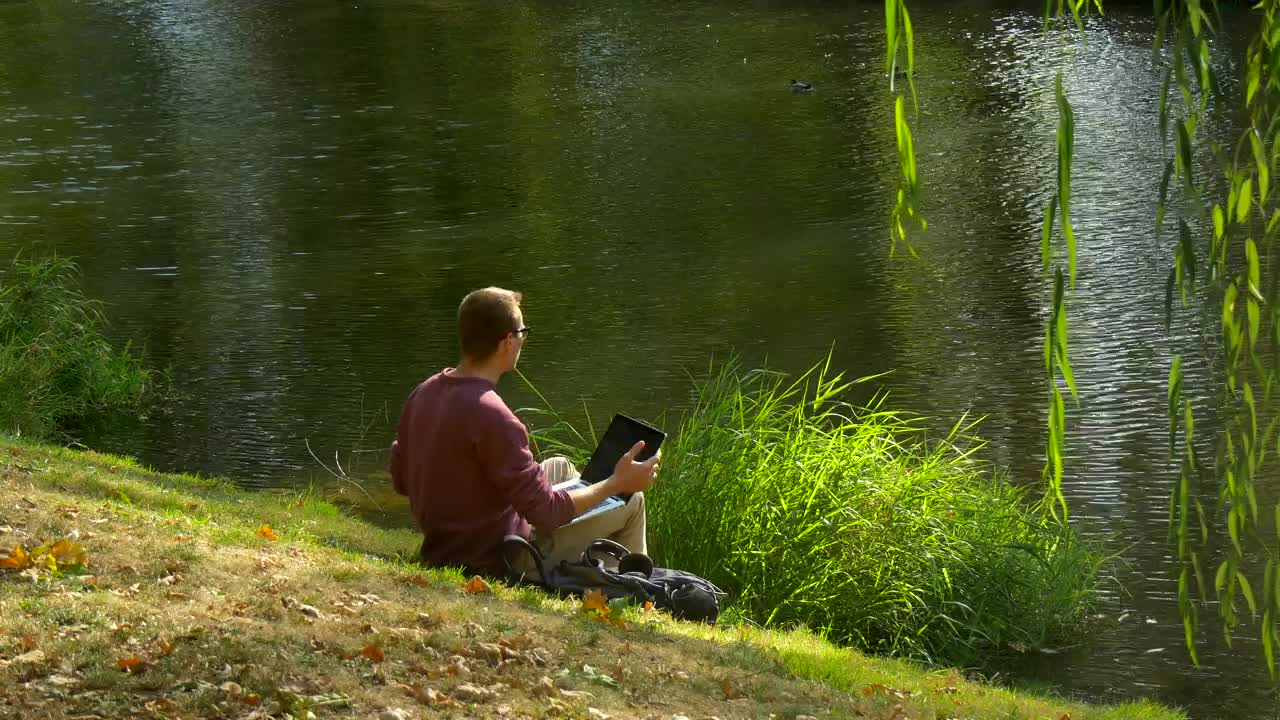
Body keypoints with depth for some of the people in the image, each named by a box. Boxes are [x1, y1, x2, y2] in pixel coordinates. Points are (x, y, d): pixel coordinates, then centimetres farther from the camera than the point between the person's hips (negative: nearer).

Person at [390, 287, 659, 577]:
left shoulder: (422, 393, -3)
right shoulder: (492, 417, -30)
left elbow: (401, 480, 10)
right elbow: (545, 512, -25)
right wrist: (617, 483, -14)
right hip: (496, 562, -9)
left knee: (559, 467, 29)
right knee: (631, 500, 6)